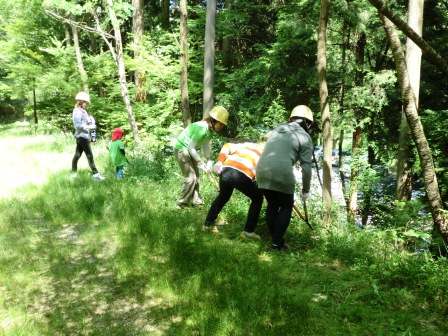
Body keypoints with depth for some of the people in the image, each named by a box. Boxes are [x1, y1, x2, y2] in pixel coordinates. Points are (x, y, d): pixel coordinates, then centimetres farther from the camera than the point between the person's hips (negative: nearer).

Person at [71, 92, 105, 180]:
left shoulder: (81, 111, 15)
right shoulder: (78, 111, -14)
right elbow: (78, 125, -21)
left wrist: (89, 123, 3)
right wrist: (89, 126, -18)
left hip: (81, 136, 9)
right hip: (82, 136, -9)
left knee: (77, 154, 13)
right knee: (89, 155, -8)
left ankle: (74, 172, 20)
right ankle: (95, 173, -6)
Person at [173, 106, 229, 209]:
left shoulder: (211, 129, -4)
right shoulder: (202, 128, -31)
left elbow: (206, 145, 2)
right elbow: (191, 148, -27)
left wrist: (209, 161, -7)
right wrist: (201, 163, -21)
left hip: (189, 150, 9)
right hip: (182, 149, -9)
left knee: (196, 176, 12)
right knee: (190, 178, -8)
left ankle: (196, 201, 22)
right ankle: (180, 204, 4)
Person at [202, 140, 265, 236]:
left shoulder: (247, 145, 34)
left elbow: (228, 146, 18)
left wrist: (219, 162, 11)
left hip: (226, 170, 4)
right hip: (243, 175, -4)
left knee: (222, 197, 32)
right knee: (257, 199, 22)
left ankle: (208, 224, 40)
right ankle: (248, 231, 19)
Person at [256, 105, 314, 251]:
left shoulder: (277, 130, 23)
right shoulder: (304, 137, 6)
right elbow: (306, 167, 1)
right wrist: (306, 188, 11)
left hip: (262, 172, 5)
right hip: (281, 175, -5)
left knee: (272, 205, 21)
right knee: (286, 207, 13)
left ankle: (275, 240, 26)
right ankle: (276, 243, 11)